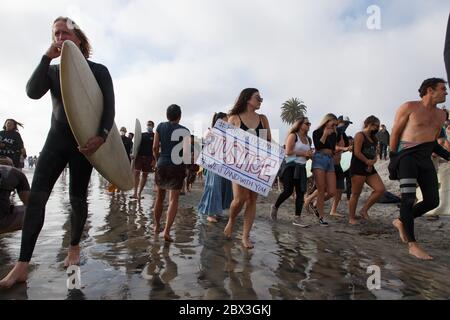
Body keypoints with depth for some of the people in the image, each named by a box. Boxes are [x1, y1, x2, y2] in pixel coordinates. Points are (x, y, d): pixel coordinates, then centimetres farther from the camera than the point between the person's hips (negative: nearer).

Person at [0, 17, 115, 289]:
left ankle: (75, 246, 25)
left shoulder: (98, 71, 0)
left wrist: (102, 136, -24)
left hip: (83, 140, -3)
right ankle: (23, 265, -2)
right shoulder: (52, 70, 11)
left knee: (78, 198, 3)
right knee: (37, 196, -6)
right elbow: (33, 92, -8)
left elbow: (109, 107, -8)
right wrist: (47, 57, -9)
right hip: (57, 138, 4)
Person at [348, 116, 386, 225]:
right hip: (358, 168, -8)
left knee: (381, 189, -6)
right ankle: (351, 218, 8)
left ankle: (365, 210, 8)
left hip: (370, 168, 8)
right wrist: (367, 161, -4)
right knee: (356, 194, -3)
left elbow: (375, 155, 17)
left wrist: (372, 162, -5)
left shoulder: (373, 139, 20)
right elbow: (357, 152, -15)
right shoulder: (360, 135, -5)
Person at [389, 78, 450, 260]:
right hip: (407, 155, -7)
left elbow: (433, 141, 24)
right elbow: (395, 133, -2)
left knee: (433, 201, 3)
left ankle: (401, 222, 24)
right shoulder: (409, 107, -2)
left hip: (425, 158, 7)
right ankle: (412, 245, -6)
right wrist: (394, 159, -6)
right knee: (409, 198, -12)